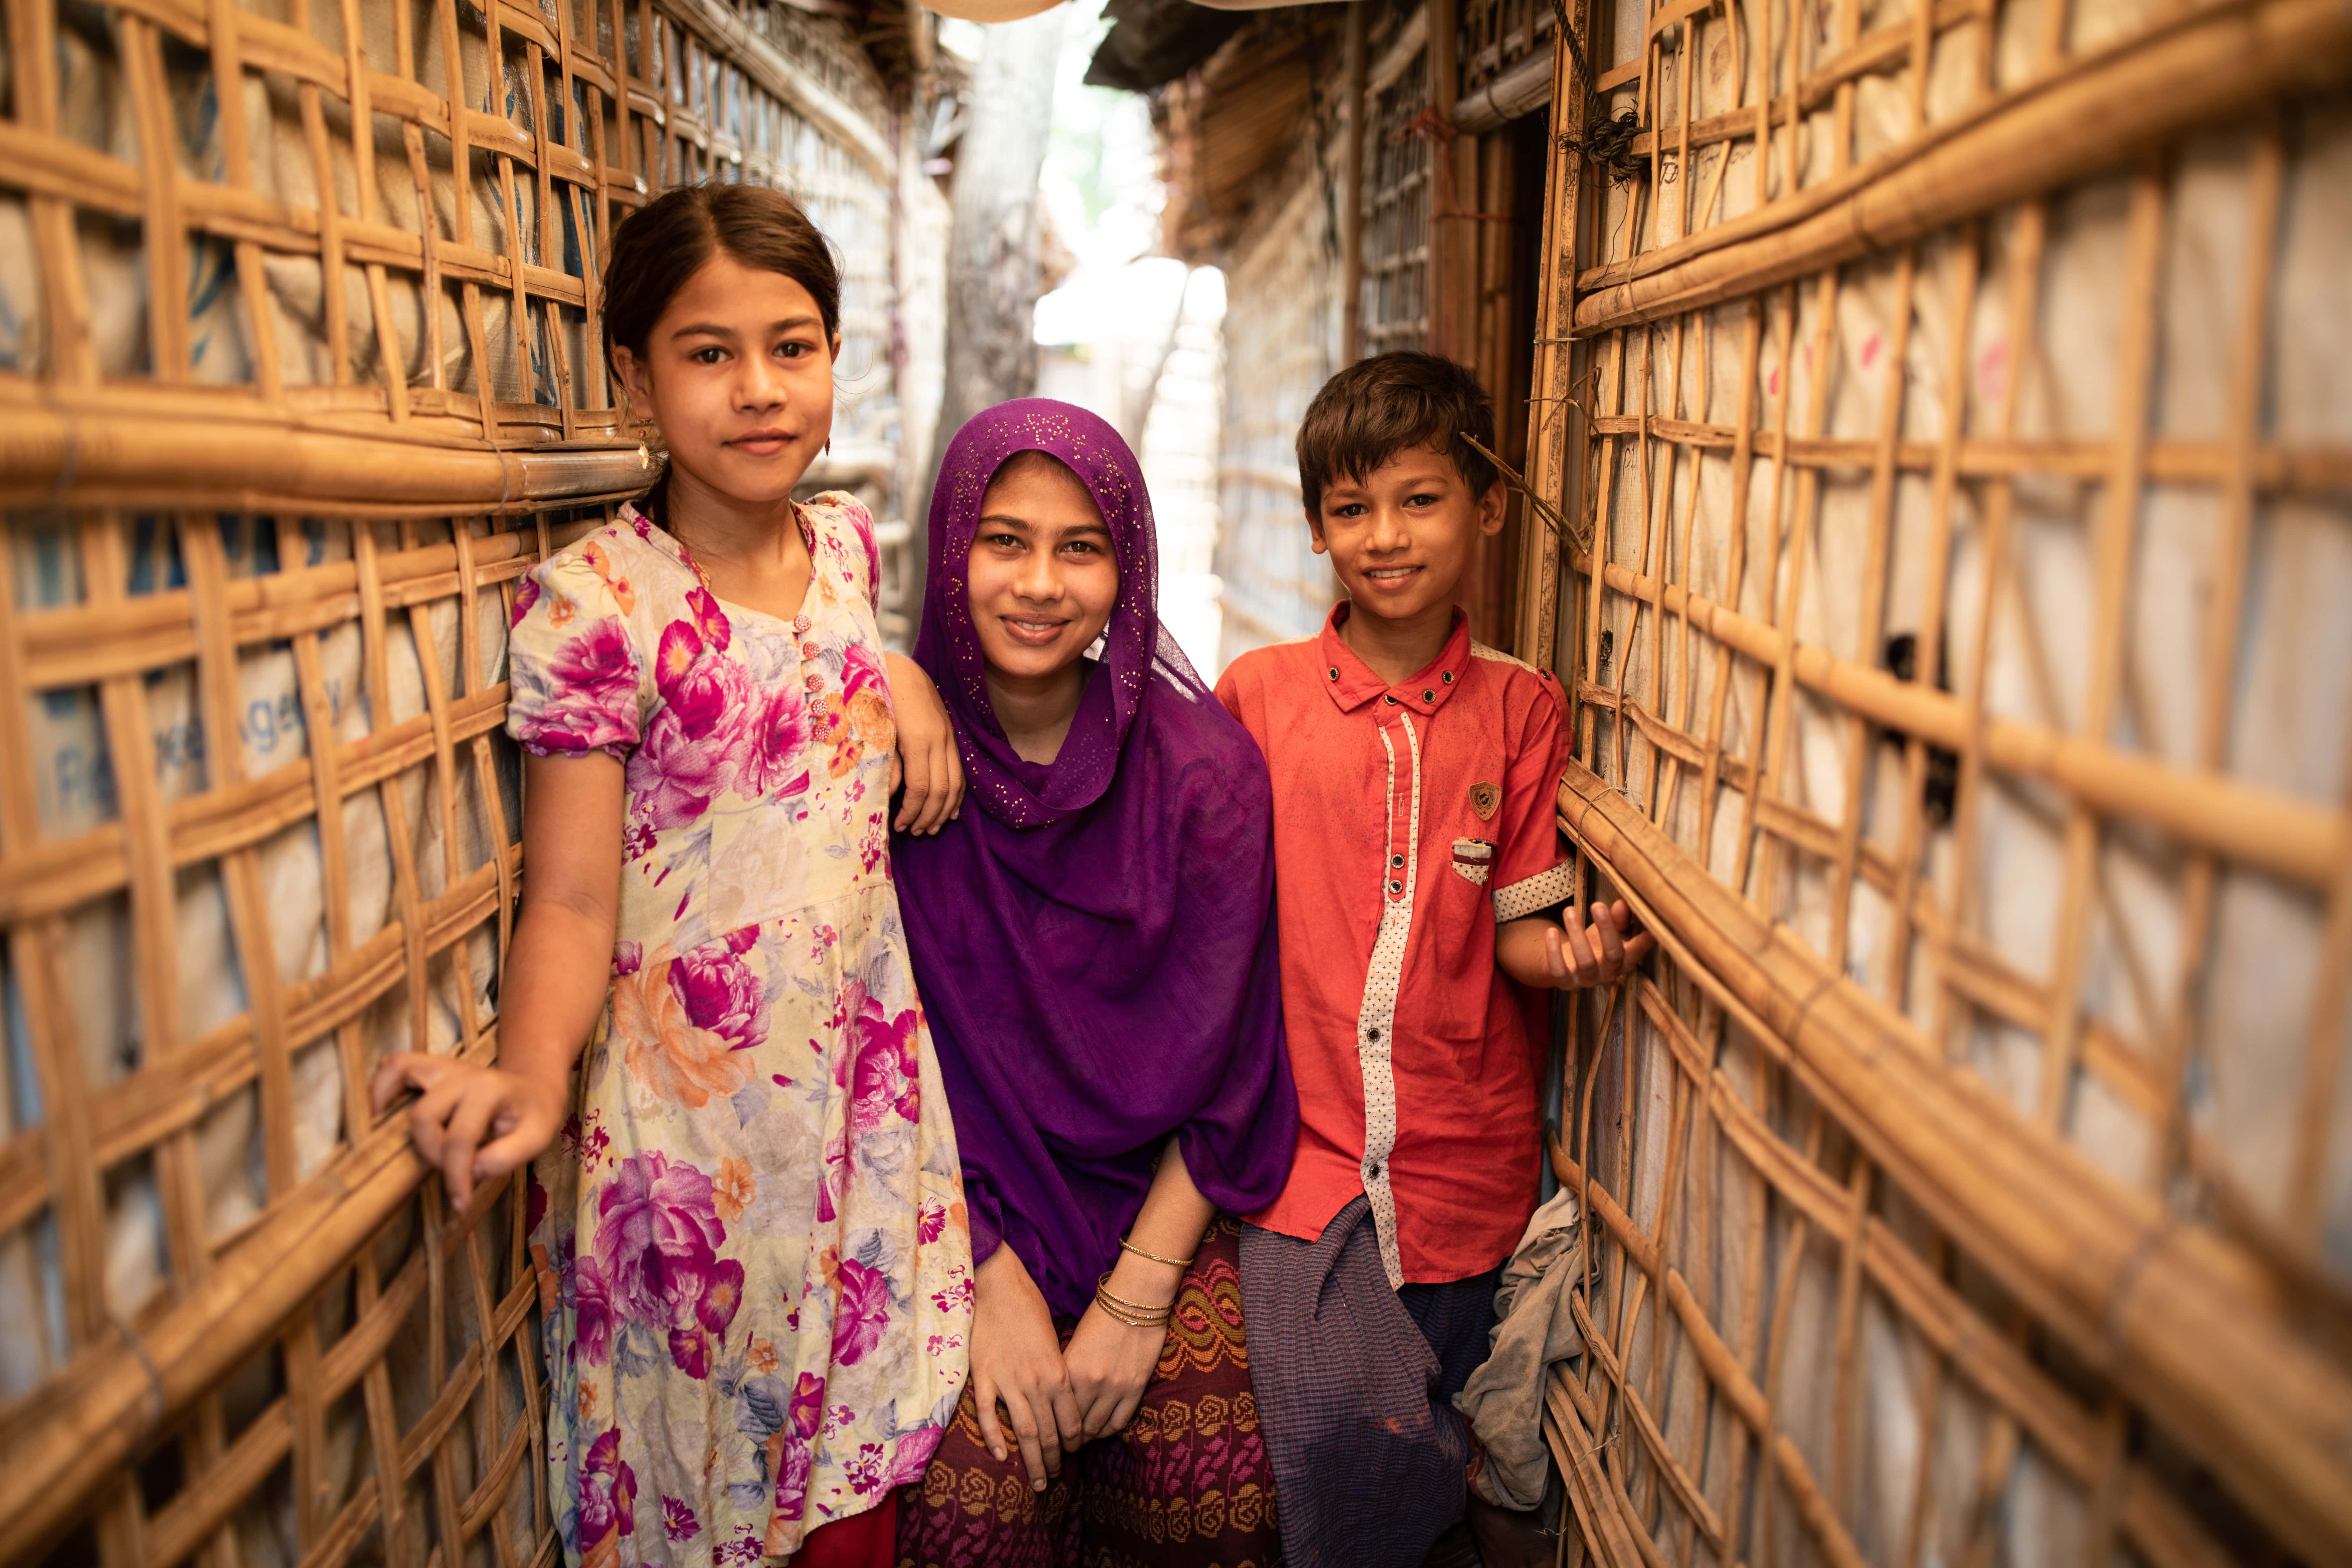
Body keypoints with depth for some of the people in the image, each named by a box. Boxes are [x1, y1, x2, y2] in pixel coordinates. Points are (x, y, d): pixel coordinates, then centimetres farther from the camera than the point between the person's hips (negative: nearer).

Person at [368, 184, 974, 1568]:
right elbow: (573, 898, -13)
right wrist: (533, 1074, -31)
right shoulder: (596, 604, -14)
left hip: (864, 1075, 5)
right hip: (690, 1109, -5)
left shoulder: (848, 541, 3)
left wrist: (905, 673, 2)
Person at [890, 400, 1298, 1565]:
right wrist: (992, 1281, -11)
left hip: (1161, 1202, 1)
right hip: (962, 1213, 0)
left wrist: (1136, 1299, -11)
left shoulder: (1205, 766, -7)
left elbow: (1222, 1070, -5)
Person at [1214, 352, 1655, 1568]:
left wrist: (1576, 954, -19)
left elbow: (1516, 927, 2)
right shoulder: (1259, 691, -1)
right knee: (1338, 1421, -16)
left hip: (1464, 1156, 2)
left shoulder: (1520, 708, 1)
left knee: (1429, 1423, 12)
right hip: (1304, 1137, -1)